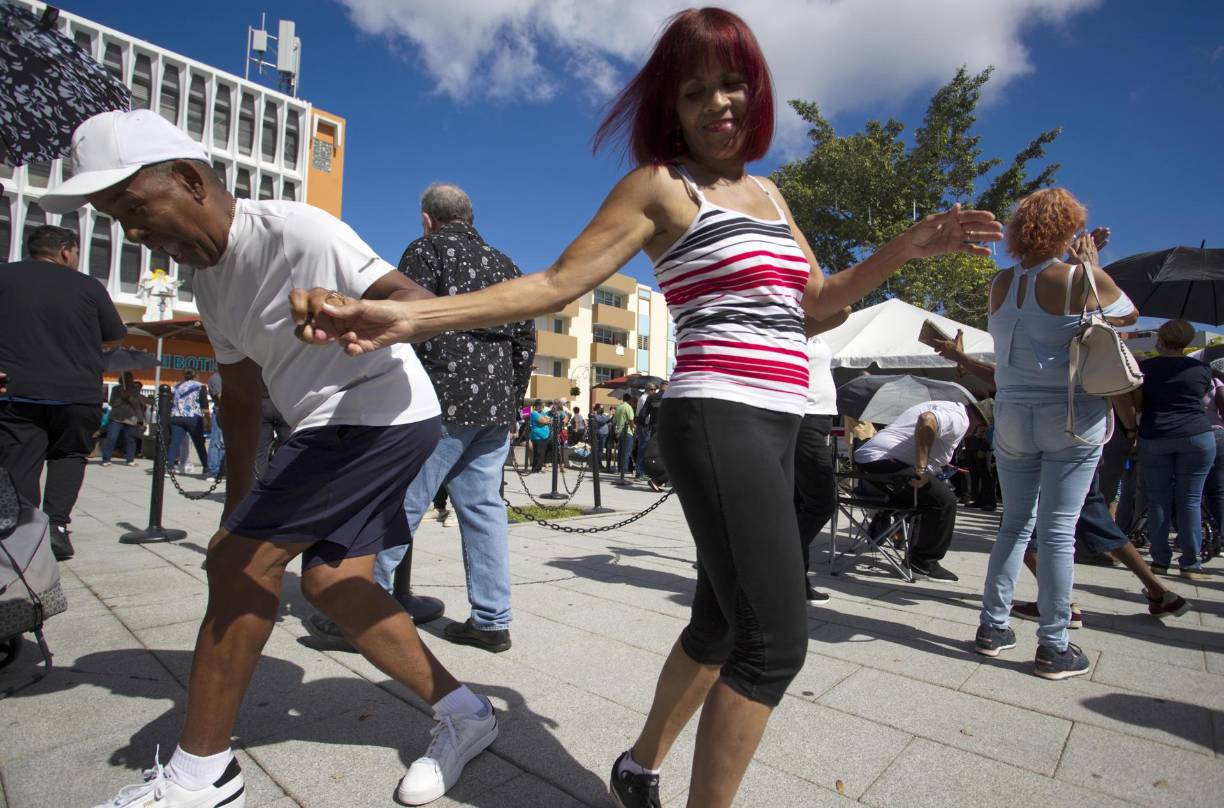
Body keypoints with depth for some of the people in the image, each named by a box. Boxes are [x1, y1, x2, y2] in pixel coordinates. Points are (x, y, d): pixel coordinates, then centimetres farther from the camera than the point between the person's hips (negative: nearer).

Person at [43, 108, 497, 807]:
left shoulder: (294, 229, -13)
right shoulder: (210, 273, 15)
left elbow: (419, 299, -21)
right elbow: (242, 391, 20)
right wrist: (238, 505, 20)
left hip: (384, 413, -10)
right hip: (339, 427, 10)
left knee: (240, 558, -8)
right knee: (331, 579, 5)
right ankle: (463, 712, 16)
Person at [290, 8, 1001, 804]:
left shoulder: (768, 192, 20)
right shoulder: (661, 184, -1)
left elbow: (817, 304, 23)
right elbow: (555, 284, -8)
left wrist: (909, 246, 11)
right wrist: (407, 317, -18)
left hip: (774, 432, 8)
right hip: (720, 426, -8)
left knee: (722, 624, 16)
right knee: (776, 639, -11)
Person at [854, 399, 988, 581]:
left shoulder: (950, 409, 22)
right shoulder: (959, 418, -10)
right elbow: (926, 420, -32)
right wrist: (921, 469, -28)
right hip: (882, 462, -11)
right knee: (944, 499, -15)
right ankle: (925, 562, -3)